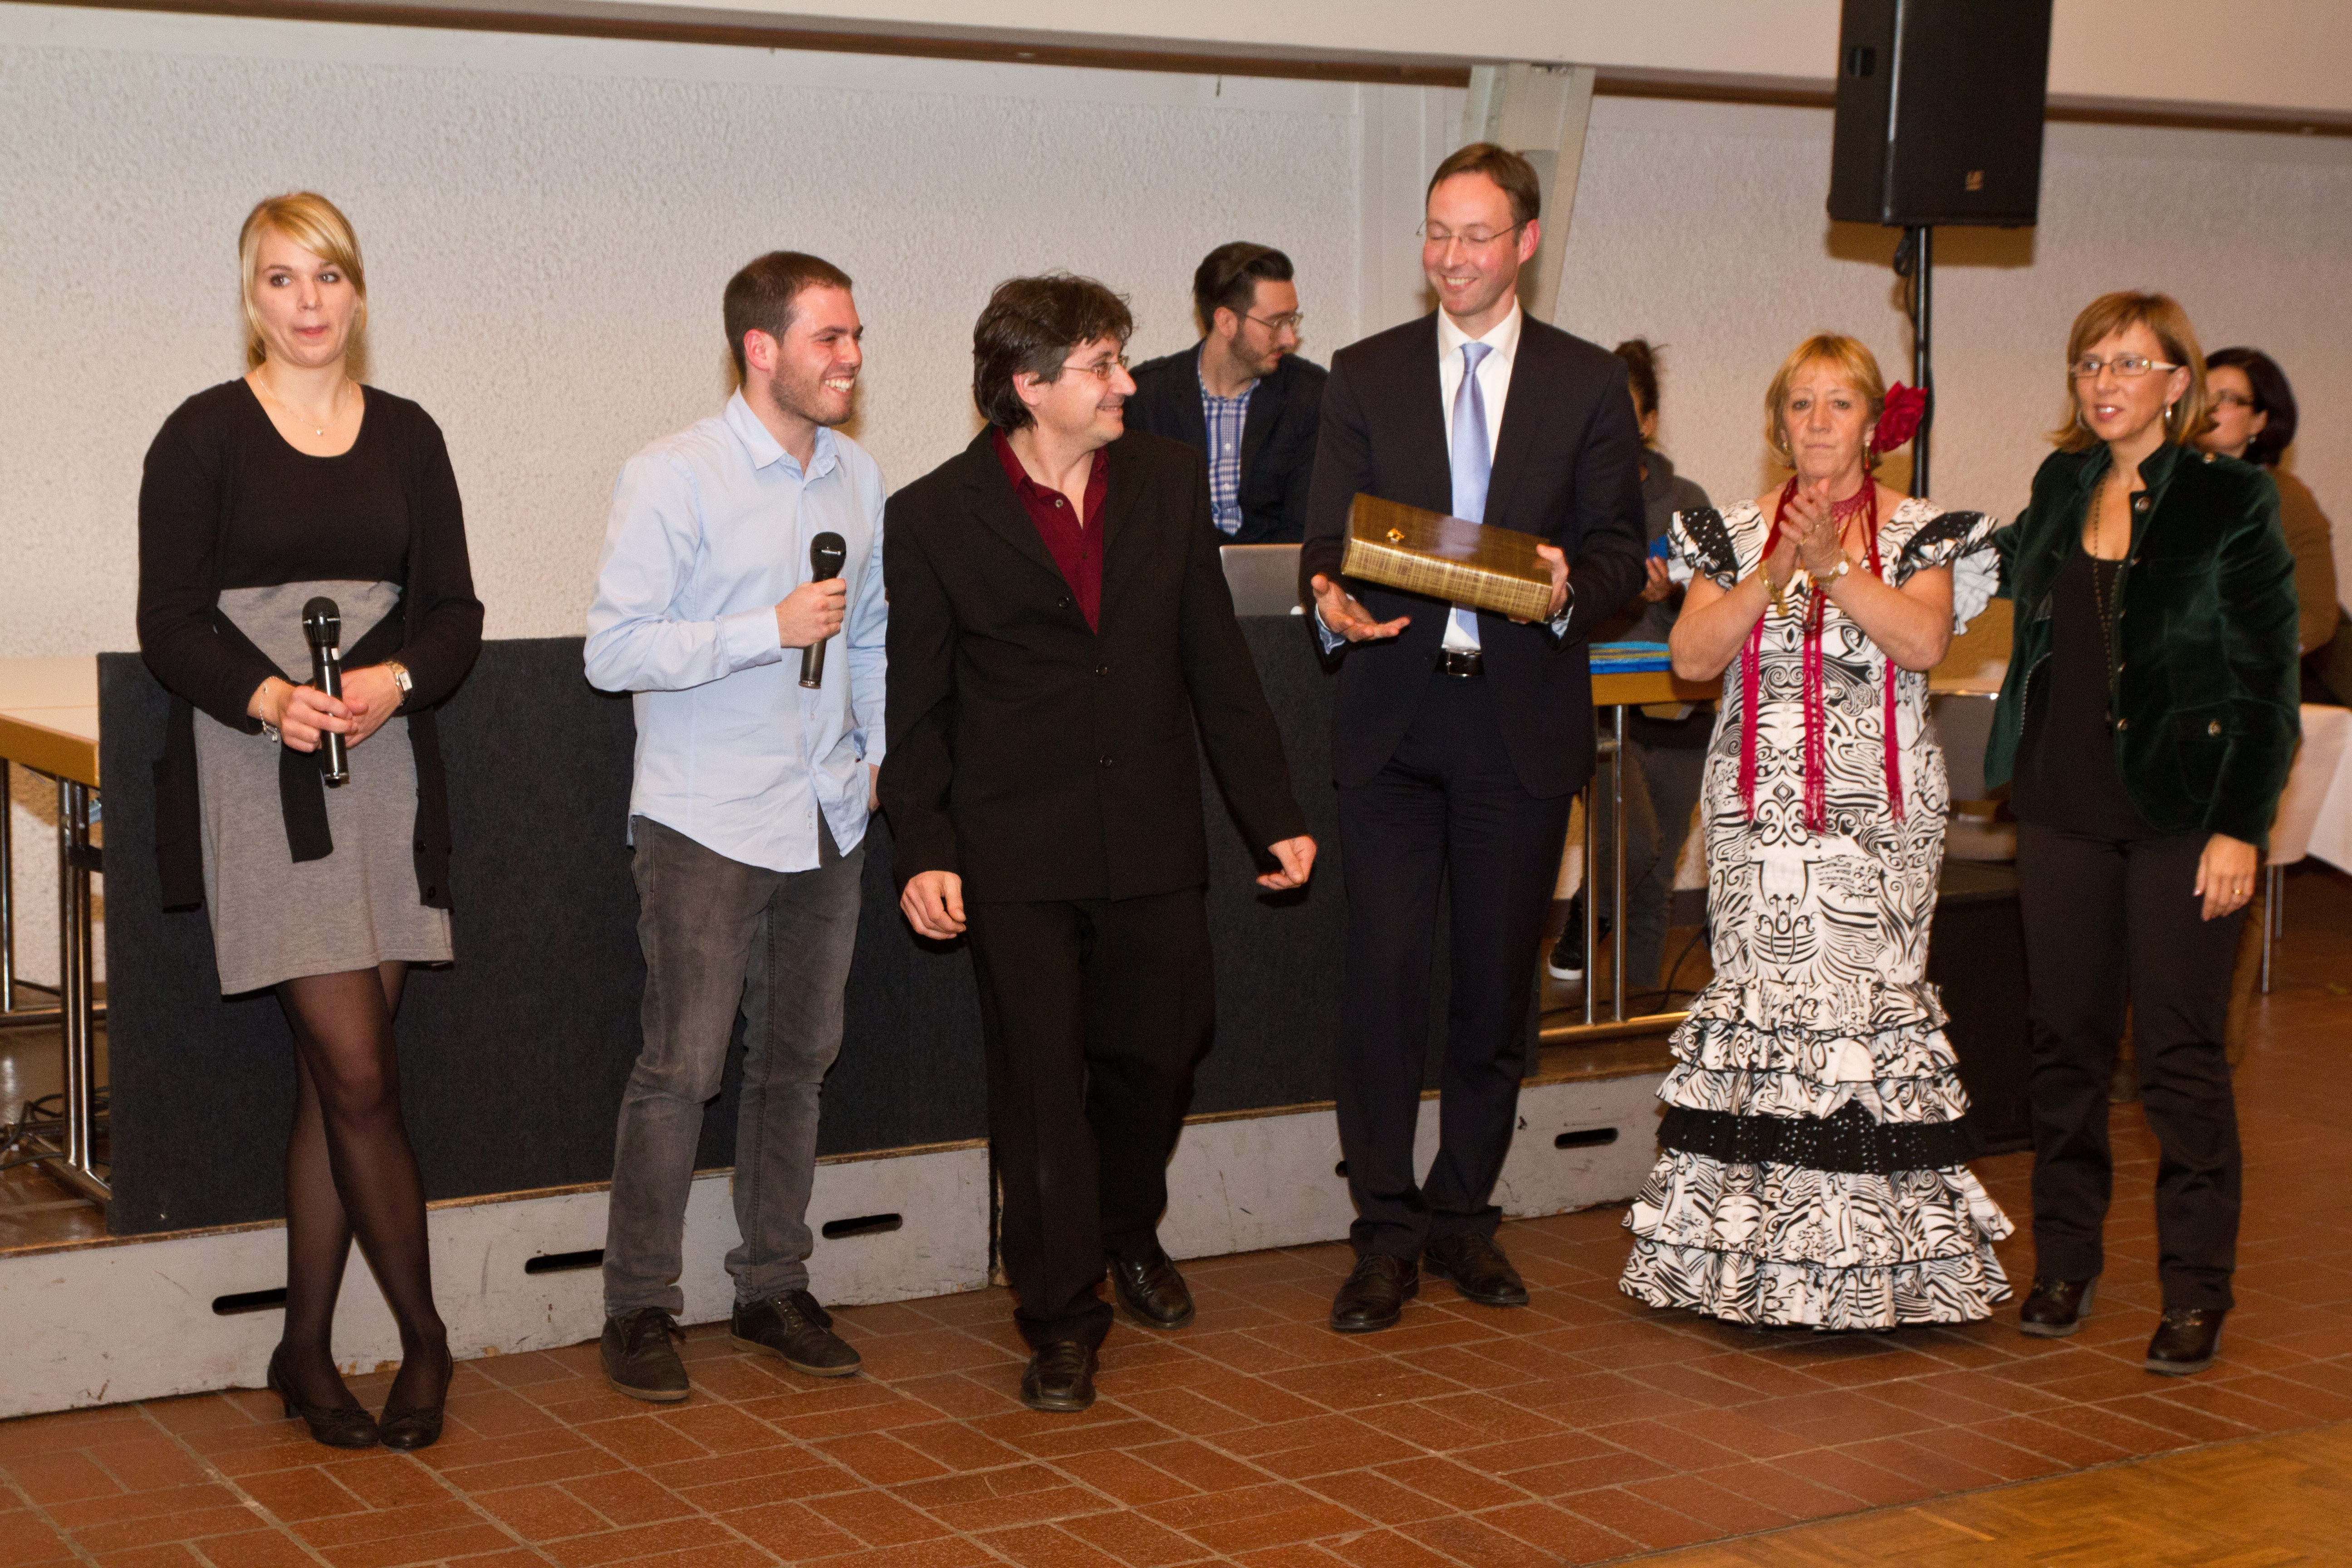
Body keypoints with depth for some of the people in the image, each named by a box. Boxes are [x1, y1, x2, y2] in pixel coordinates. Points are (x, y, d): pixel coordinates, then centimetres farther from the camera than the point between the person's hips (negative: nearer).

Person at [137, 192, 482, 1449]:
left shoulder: (407, 438, 11)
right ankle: (423, 1338, 8)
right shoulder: (204, 436, 0)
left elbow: (457, 613, 9)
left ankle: (307, 1351, 17)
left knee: (333, 1081, 6)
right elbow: (170, 626, -4)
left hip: (385, 773, 4)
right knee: (358, 1074, -8)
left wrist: (400, 680, -12)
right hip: (259, 779, -4)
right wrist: (267, 697, -21)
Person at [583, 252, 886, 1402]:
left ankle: (772, 1289, 22)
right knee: (682, 1069, -5)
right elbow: (614, 649, -15)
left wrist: (876, 751, 14)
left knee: (798, 1059, 10)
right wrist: (773, 628, -20)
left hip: (826, 821, 6)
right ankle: (639, 1310, 6)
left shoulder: (859, 478, 11)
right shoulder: (672, 479, -10)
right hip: (706, 824, -6)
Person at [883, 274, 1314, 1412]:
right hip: (1017, 856, -3)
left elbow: (1216, 660, 10)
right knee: (1041, 1081, 0)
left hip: (1152, 839, 4)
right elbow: (914, 706, -1)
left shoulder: (1168, 482, 6)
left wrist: (1272, 812, 8)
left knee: (1156, 1052, 13)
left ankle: (1128, 1234, 41)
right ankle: (1061, 1320, 13)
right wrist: (923, 849, -11)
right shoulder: (934, 518, -4)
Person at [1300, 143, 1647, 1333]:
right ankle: (1385, 1235, 4)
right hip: (1391, 716, 0)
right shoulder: (1365, 376, 8)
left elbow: (1621, 549, 5)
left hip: (1522, 721, 0)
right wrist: (1331, 598, -17)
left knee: (1498, 980, 8)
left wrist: (1570, 585, -17)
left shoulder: (1588, 383, 7)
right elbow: (1327, 535, 5)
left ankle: (1464, 1219, 22)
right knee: (1384, 973, -6)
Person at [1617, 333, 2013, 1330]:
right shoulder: (1736, 533, 11)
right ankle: (1761, 1258, 5)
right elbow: (1691, 656, -2)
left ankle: (1879, 1261, 1)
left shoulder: (1921, 533, 6)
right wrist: (1771, 576, -13)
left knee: (1872, 1001, -6)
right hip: (1760, 810, 2)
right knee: (1759, 1002, -2)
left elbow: (1925, 639, -12)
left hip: (1878, 812, -2)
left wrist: (1834, 568, -19)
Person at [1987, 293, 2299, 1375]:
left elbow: (2269, 676, -7)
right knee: (2066, 1039, 9)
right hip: (2064, 805, 5)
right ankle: (2065, 1264, 22)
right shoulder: (2060, 487, 10)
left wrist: (2240, 826, -12)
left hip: (2181, 807, -5)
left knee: (2179, 1051, -1)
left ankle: (2197, 1292, 9)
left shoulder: (2231, 501, -5)